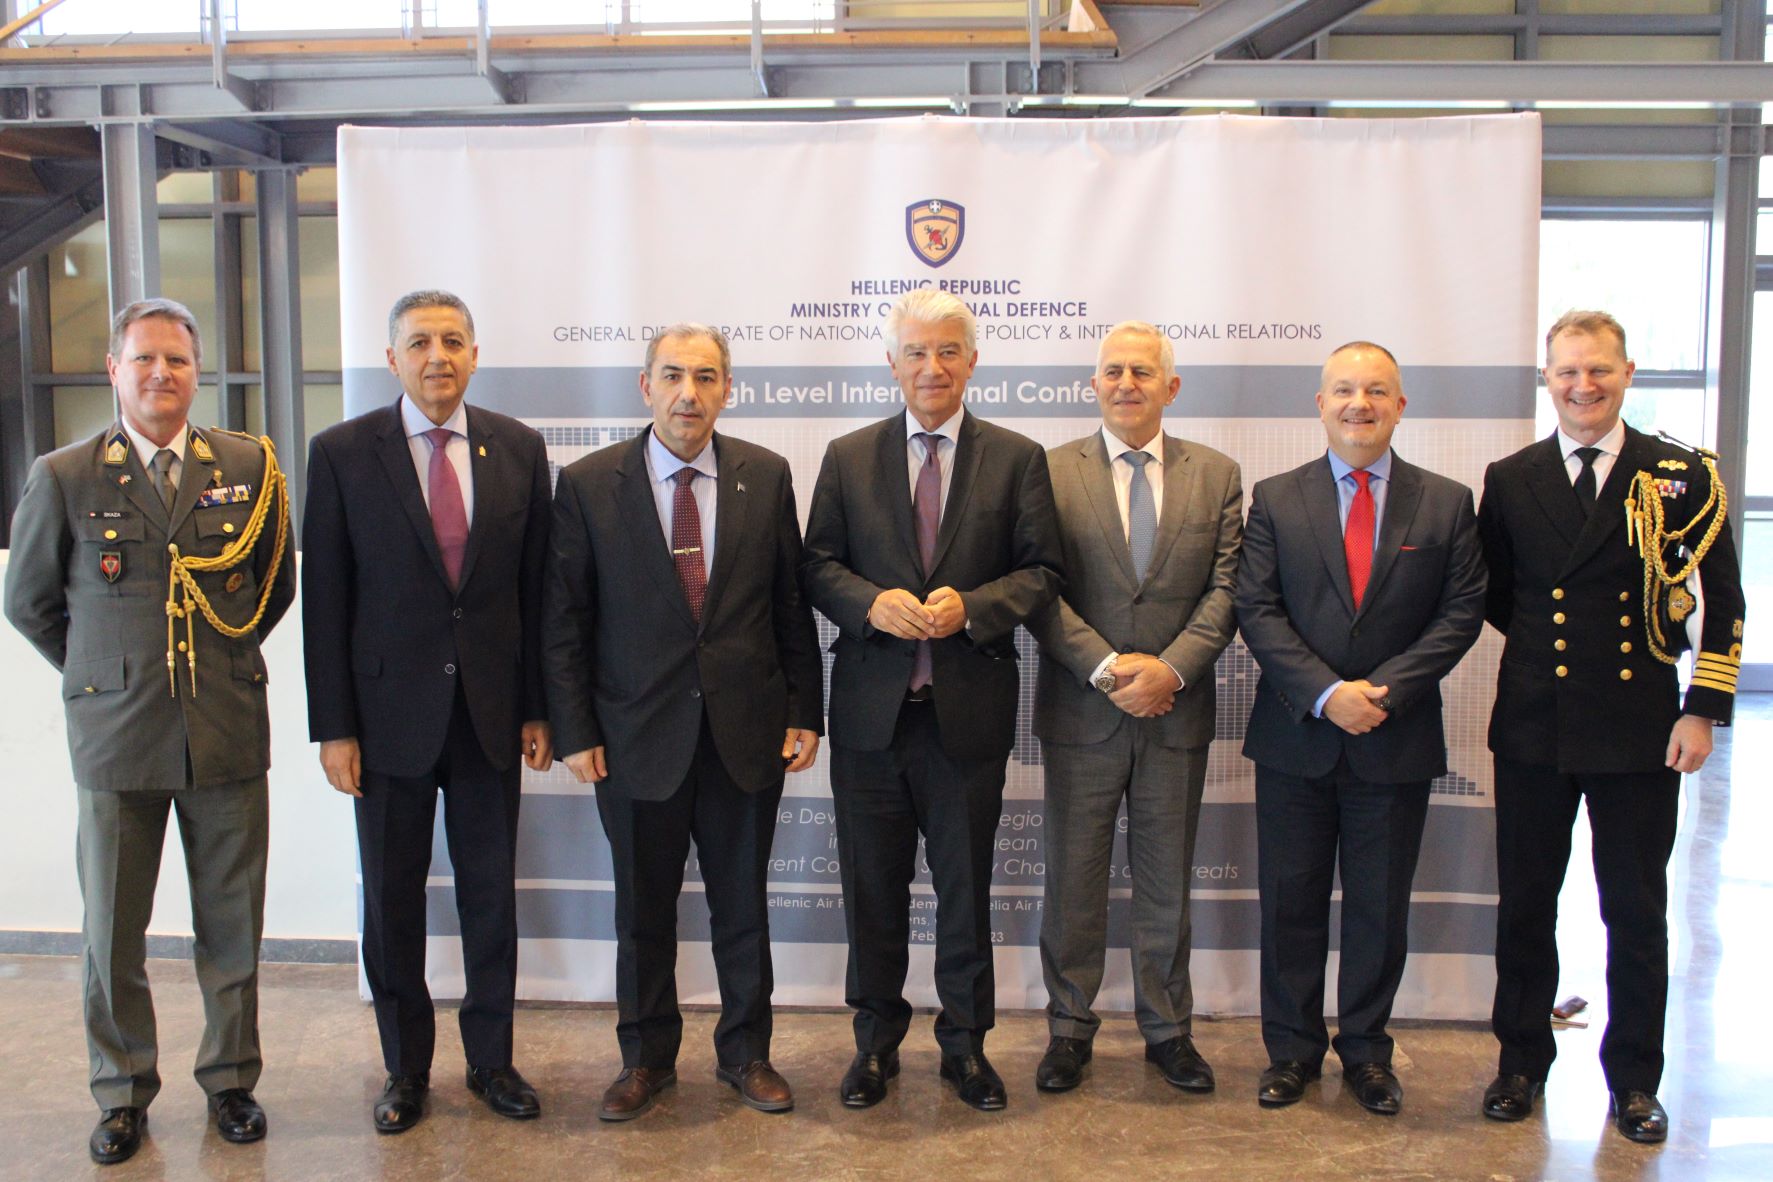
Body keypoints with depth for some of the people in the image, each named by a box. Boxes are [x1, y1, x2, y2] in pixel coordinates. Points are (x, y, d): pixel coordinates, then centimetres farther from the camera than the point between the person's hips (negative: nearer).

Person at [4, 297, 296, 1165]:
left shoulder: (249, 466, 1)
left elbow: (277, 588, 13)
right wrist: (99, 671, 10)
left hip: (228, 732, 1)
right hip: (115, 735, 0)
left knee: (232, 927, 10)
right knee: (112, 931, 9)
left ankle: (229, 1079, 27)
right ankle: (122, 1094, 26)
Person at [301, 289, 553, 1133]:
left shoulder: (519, 449, 3)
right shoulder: (342, 453, -3)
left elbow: (535, 586, 4)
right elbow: (324, 599, -3)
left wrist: (536, 708, 3)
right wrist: (333, 726, -6)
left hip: (490, 713, 2)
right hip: (390, 713, -1)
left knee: (492, 895, 10)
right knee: (392, 901, 9)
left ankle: (491, 1059, 27)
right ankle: (405, 1069, 27)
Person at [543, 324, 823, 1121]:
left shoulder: (766, 477, 1)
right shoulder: (588, 485, -4)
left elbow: (791, 603, 5)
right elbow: (564, 621, -2)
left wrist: (804, 712, 2)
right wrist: (574, 730, -6)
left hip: (747, 733, 1)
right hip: (637, 736, -1)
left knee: (743, 906, 13)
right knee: (643, 912, 12)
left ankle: (745, 1052, 31)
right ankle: (646, 1057, 31)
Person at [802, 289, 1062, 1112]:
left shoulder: (1017, 459, 4)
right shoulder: (847, 458, 7)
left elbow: (1040, 572, 0)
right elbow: (819, 565, 4)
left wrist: (971, 607, -17)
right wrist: (871, 604, -16)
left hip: (969, 708, -1)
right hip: (871, 706, 1)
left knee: (966, 887, 10)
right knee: (872, 884, 11)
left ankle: (965, 1044, 27)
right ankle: (876, 1041, 28)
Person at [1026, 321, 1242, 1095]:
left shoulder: (1216, 475, 6)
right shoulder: (1051, 472, 0)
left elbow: (1226, 588, -1)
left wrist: (1171, 667, -14)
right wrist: (1107, 667, -16)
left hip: (1177, 712, 1)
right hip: (1081, 712, -1)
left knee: (1167, 881, 12)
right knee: (1073, 881, 8)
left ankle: (1168, 1029, 27)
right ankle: (1070, 1029, 23)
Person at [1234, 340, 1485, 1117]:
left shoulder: (1447, 504, 3)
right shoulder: (1275, 499, 2)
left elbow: (1461, 613, -2)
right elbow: (1257, 610, -4)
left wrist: (1385, 690, -14)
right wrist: (1325, 694, -16)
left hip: (1397, 741, 0)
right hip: (1296, 738, 0)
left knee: (1381, 907, 11)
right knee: (1290, 904, 8)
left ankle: (1365, 1050, 28)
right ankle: (1292, 1049, 24)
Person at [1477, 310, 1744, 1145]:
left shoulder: (1684, 477, -1)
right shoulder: (1510, 481, 4)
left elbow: (1722, 600, 0)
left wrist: (1703, 708, -5)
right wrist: (1543, 641, 2)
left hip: (1640, 730, -1)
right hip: (1534, 728, 2)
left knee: (1637, 910, 9)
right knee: (1524, 903, 10)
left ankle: (1633, 1079, 24)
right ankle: (1522, 1061, 27)